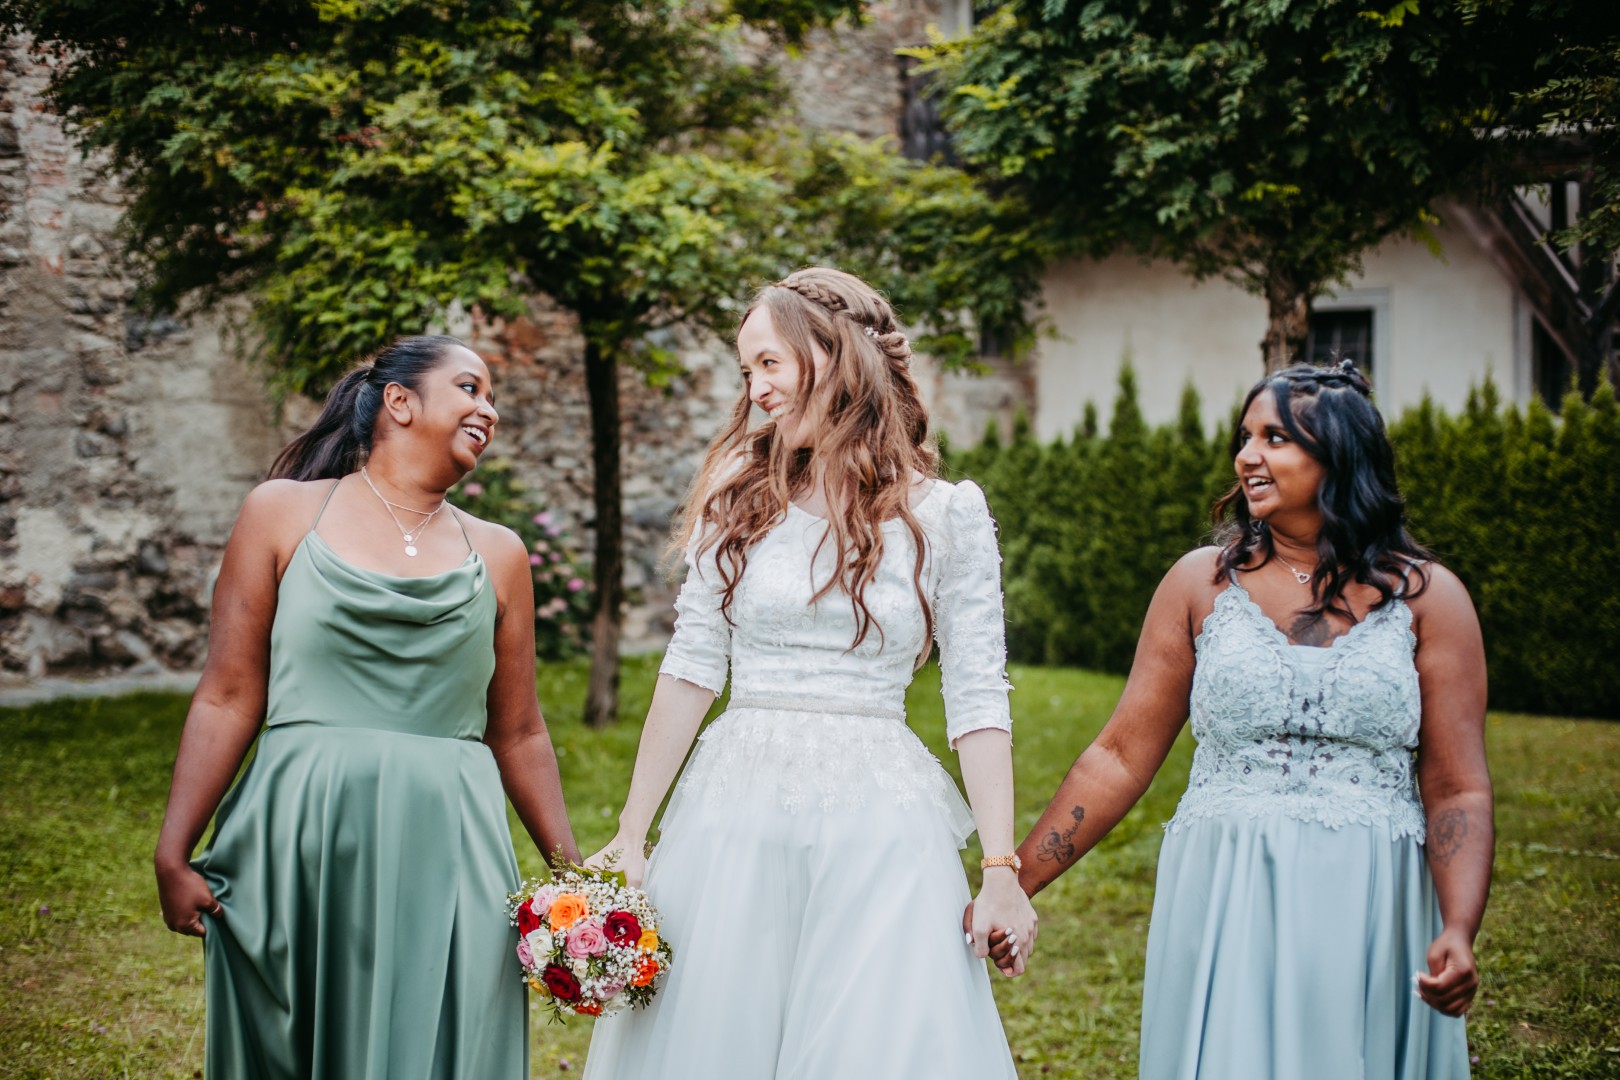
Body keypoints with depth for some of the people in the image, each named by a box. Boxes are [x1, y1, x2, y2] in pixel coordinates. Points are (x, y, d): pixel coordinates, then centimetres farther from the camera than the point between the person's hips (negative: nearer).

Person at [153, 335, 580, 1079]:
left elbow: (518, 734, 13)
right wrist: (174, 855, -3)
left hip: (445, 853, 2)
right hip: (296, 844, -1)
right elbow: (228, 699, 1)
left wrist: (573, 873, 11)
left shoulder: (497, 554, 11)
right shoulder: (283, 513, 5)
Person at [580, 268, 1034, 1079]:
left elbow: (978, 700, -1)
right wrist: (630, 835, 3)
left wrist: (1002, 870, -6)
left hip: (879, 828, -2)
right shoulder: (740, 498, 6)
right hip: (734, 817, 2)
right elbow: (691, 668, 6)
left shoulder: (947, 515, 0)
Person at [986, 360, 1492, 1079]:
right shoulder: (1201, 583, 4)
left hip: (1370, 912, 0)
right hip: (1223, 907, 0)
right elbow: (1121, 757, 4)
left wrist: (1459, 932, -17)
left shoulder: (1425, 596, 2)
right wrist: (1013, 886, -1)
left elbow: (1457, 791, -1)